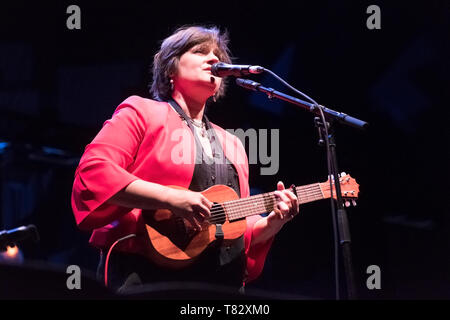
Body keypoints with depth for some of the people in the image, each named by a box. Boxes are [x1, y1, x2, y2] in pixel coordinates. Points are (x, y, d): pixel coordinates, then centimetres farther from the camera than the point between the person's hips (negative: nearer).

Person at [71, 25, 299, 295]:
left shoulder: (231, 144, 22)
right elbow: (92, 173, -11)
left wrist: (272, 223, 0)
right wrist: (171, 199, -18)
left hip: (223, 280, 6)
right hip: (146, 273, -5)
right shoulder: (143, 113, 5)